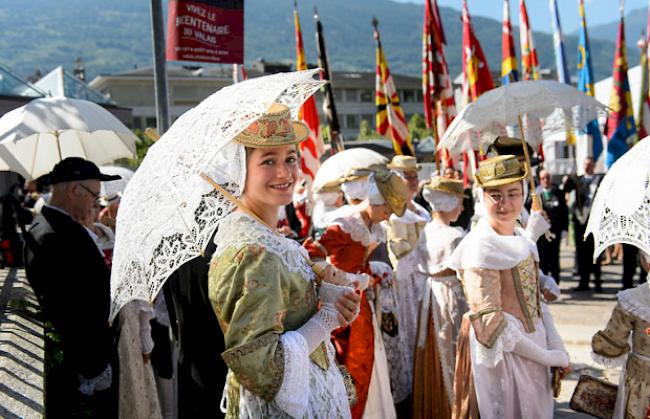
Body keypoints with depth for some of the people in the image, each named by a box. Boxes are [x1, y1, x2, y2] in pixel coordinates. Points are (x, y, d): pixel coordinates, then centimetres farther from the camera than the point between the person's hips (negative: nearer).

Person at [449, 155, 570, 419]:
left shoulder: (522, 240, 6)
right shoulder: (479, 247, -19)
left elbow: (536, 301, 11)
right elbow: (490, 322, -20)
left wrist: (558, 350, -1)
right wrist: (547, 357, -14)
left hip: (532, 349, 8)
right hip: (501, 356, -8)